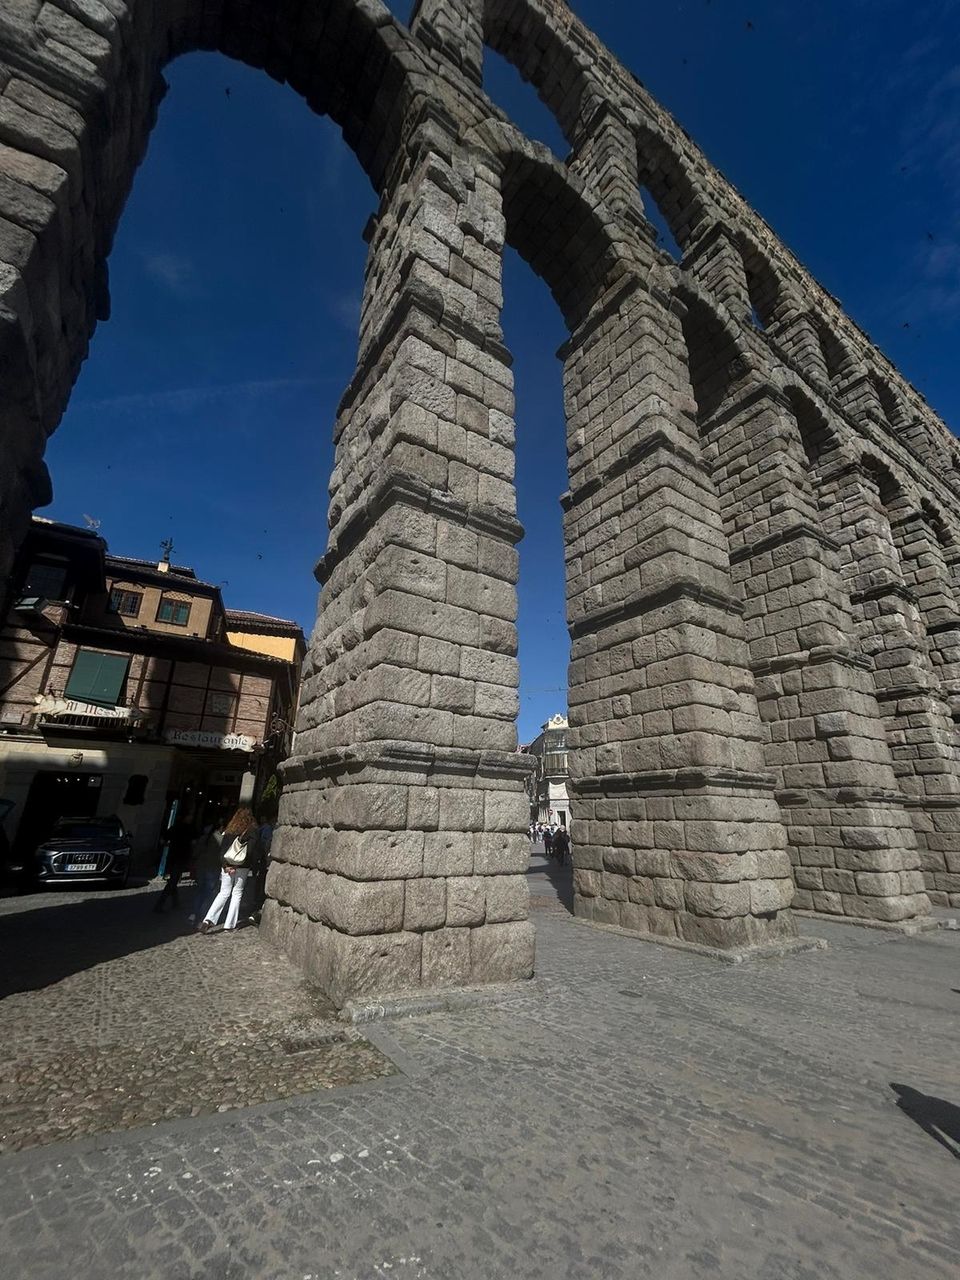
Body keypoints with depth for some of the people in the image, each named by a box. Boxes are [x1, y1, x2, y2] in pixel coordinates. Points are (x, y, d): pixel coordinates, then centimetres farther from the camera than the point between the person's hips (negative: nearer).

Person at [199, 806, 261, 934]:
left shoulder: (229, 829, 3)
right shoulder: (253, 832, -5)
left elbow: (222, 847, -1)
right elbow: (255, 852, -7)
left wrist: (225, 865, -4)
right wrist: (253, 869, 0)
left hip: (227, 865, 2)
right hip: (243, 867, -2)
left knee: (224, 893, 13)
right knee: (237, 894, 10)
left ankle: (208, 920, -1)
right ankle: (230, 925, 11)